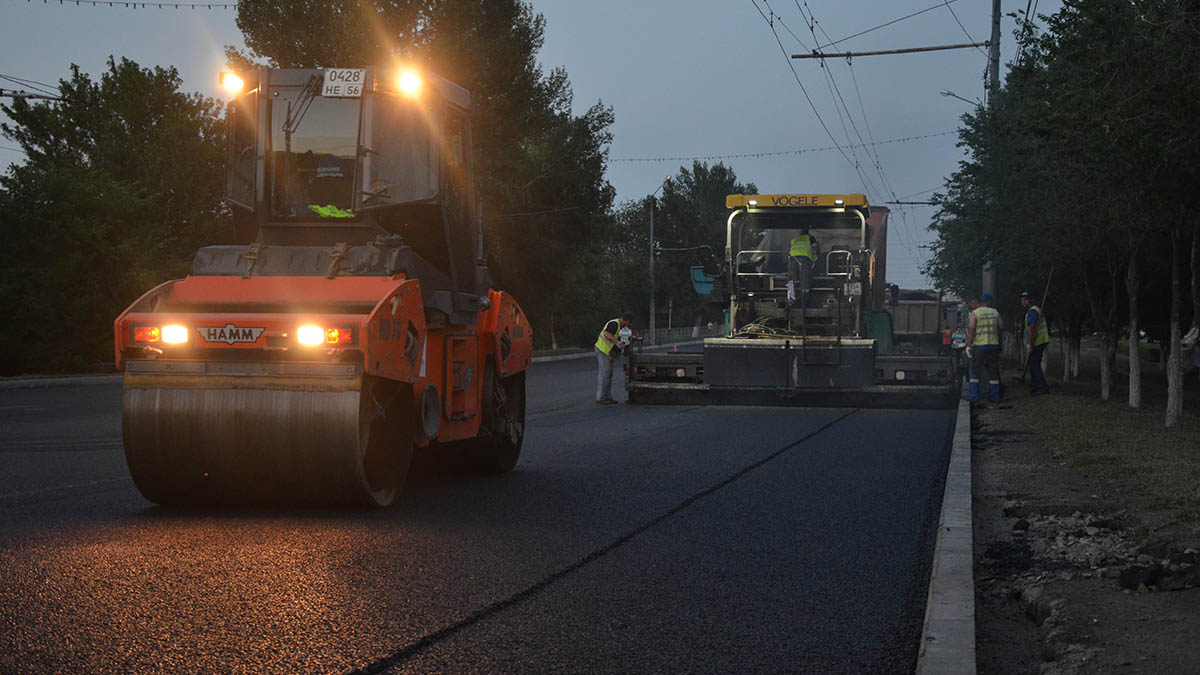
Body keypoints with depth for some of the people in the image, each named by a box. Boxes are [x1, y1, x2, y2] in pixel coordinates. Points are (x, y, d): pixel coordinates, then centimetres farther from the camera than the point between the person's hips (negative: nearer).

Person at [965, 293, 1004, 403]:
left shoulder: (975, 313, -3)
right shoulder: (995, 313, 6)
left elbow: (971, 330, -10)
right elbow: (1002, 327, 5)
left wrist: (968, 346, -9)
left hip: (979, 345, -3)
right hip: (994, 345, 3)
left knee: (975, 372, 5)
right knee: (993, 372, 9)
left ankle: (974, 395, -1)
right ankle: (994, 397, 9)